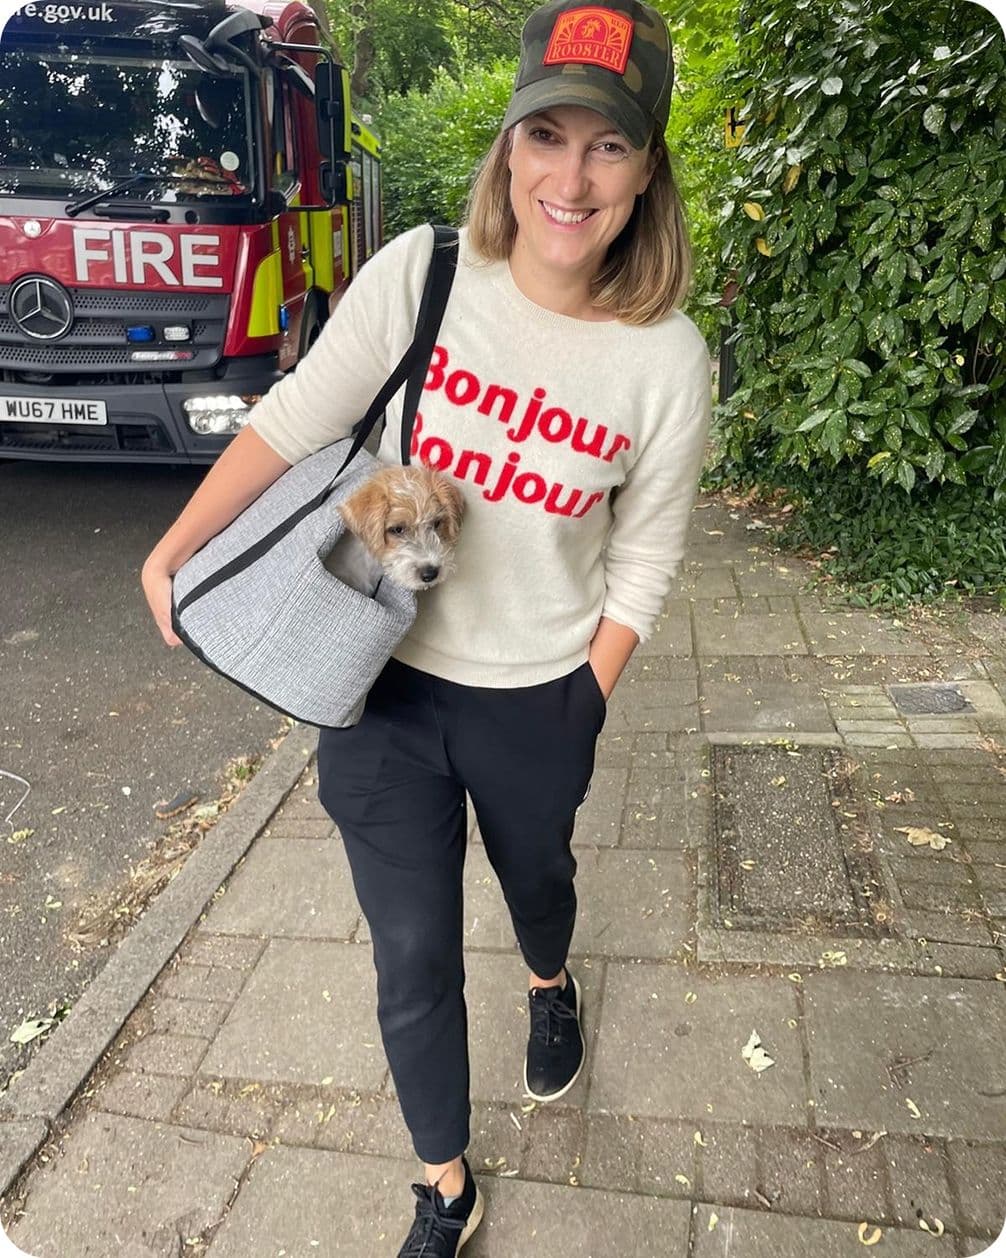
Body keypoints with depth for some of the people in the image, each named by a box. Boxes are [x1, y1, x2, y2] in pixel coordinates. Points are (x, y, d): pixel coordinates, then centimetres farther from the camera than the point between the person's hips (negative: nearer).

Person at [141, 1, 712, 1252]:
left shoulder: (668, 358, -13)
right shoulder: (419, 275, -14)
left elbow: (643, 555, -3)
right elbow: (296, 418, -6)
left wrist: (582, 704, -1)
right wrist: (172, 551, -9)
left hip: (536, 702, 0)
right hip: (380, 684, 1)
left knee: (535, 874, 28)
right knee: (412, 956, 10)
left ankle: (550, 983, 68)